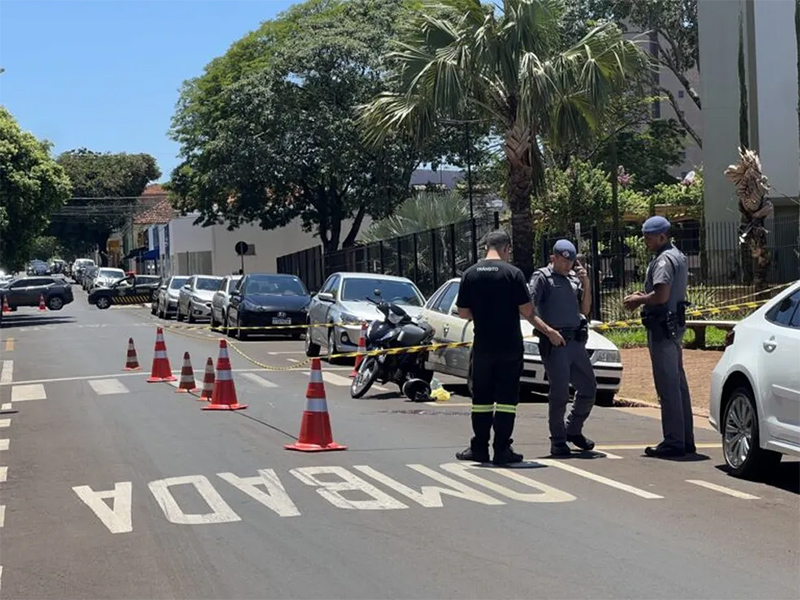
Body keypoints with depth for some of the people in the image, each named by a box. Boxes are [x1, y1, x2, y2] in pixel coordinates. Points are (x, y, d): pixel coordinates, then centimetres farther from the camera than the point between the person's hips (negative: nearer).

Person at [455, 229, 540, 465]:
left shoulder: (470, 274, 1)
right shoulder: (513, 273, -8)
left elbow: (463, 312, 4)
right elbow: (526, 310, -11)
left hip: (482, 346, 3)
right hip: (509, 347, -3)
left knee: (481, 398, 12)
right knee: (506, 399, 2)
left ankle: (479, 448, 16)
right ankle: (502, 450, 1)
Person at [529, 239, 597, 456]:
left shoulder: (573, 278, 18)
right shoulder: (542, 278, -1)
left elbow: (585, 310, 20)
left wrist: (586, 284, 7)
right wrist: (549, 331, -18)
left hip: (576, 342, 7)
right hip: (554, 343, -7)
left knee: (589, 388, 11)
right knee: (560, 392, -5)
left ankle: (573, 430, 29)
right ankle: (558, 440, 7)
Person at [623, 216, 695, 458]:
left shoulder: (664, 260, -15)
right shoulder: (678, 256, 18)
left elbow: (661, 295, -25)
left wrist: (638, 299, -9)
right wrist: (643, 296, 12)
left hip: (662, 328, -11)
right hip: (675, 325, 11)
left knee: (667, 386, -8)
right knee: (678, 383, 13)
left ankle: (673, 442, -7)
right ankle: (685, 440, 18)